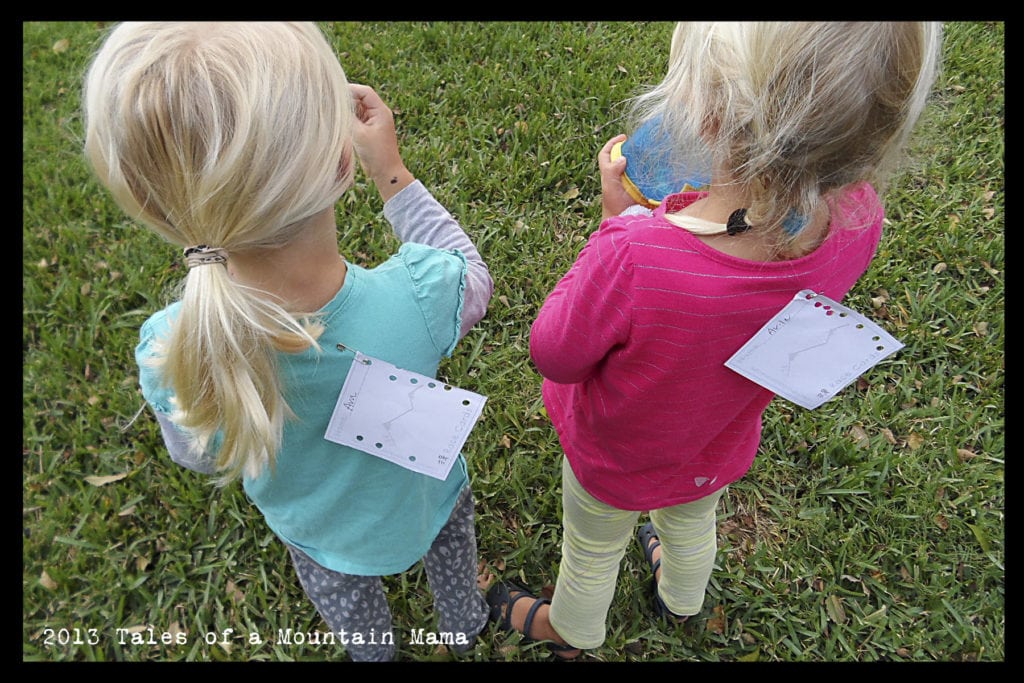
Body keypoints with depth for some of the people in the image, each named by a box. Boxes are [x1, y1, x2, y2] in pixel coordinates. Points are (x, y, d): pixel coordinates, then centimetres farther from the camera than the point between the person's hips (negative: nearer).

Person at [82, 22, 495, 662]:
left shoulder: (171, 353, -37)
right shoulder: (417, 296, -44)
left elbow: (200, 457, -13)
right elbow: (475, 280, -16)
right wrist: (392, 172, -15)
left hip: (318, 535, 1)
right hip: (427, 503, 0)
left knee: (358, 631, 37)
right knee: (454, 576, 38)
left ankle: (377, 652, 69)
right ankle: (464, 623, 69)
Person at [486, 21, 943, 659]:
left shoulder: (634, 256, -48)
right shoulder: (857, 218, -30)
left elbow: (554, 356, -26)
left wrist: (617, 218, -24)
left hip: (615, 460, -4)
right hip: (721, 451, 5)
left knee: (592, 552, 30)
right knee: (693, 525, 39)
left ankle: (569, 631, 65)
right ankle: (681, 602, 74)